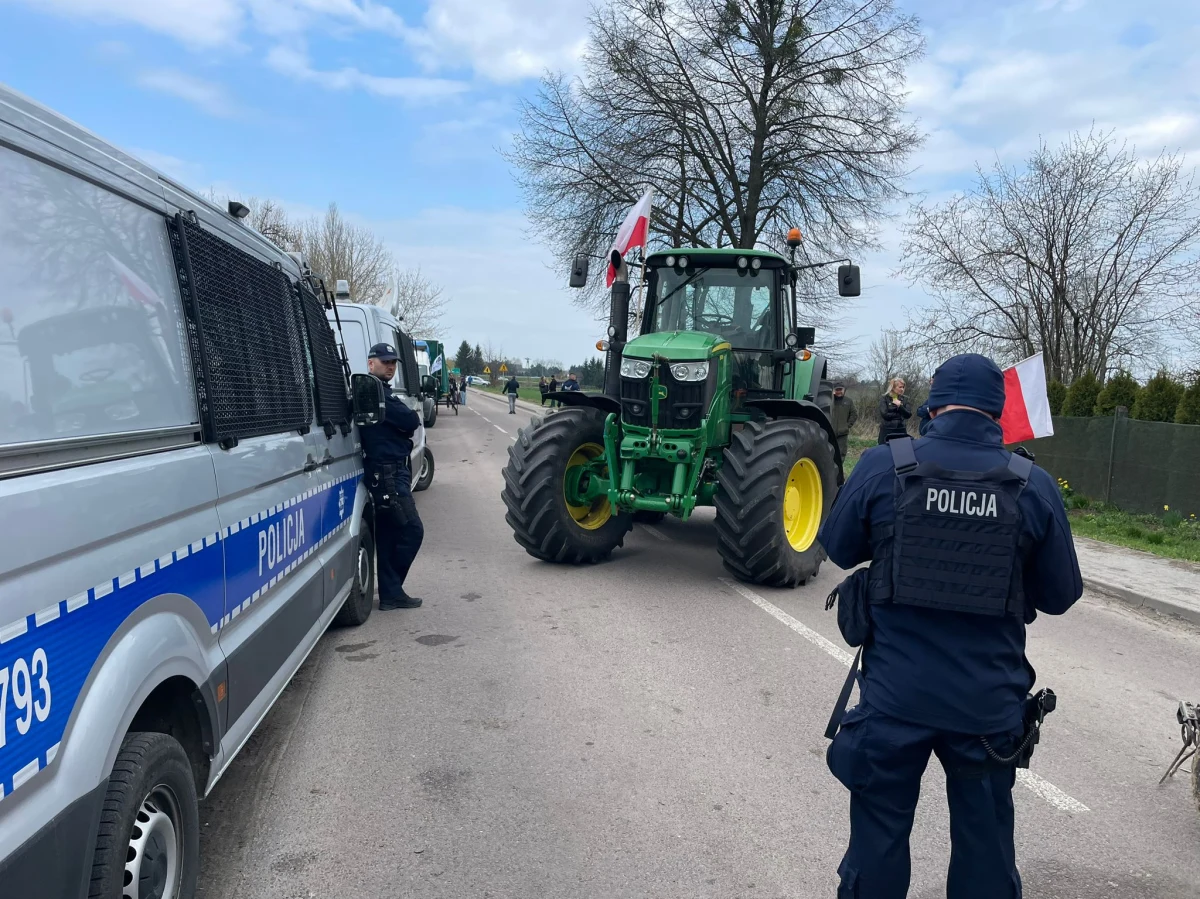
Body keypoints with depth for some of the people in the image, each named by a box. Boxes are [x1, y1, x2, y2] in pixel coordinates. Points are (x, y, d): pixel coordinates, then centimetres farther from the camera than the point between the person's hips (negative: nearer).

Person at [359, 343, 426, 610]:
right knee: (412, 530, -7)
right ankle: (391, 591, 3)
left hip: (387, 471, 11)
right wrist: (408, 420, 2)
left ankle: (391, 593, 18)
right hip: (387, 471, -11)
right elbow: (411, 421, -17)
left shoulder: (380, 390, 20)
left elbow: (407, 423, 19)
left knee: (389, 533, 12)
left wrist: (403, 423, 0)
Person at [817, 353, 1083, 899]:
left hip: (895, 695, -1)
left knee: (880, 834, 17)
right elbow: (1060, 596, 2)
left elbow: (838, 548, 2)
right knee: (985, 842, 21)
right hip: (989, 703, 2)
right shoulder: (1034, 486, -8)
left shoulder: (883, 467, -12)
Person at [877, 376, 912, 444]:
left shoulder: (904, 399, 11)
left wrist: (900, 406, -12)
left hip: (901, 430, 3)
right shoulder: (884, 398, 0)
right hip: (887, 430, -3)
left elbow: (909, 415, 2)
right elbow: (885, 414, -11)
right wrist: (899, 415, -3)